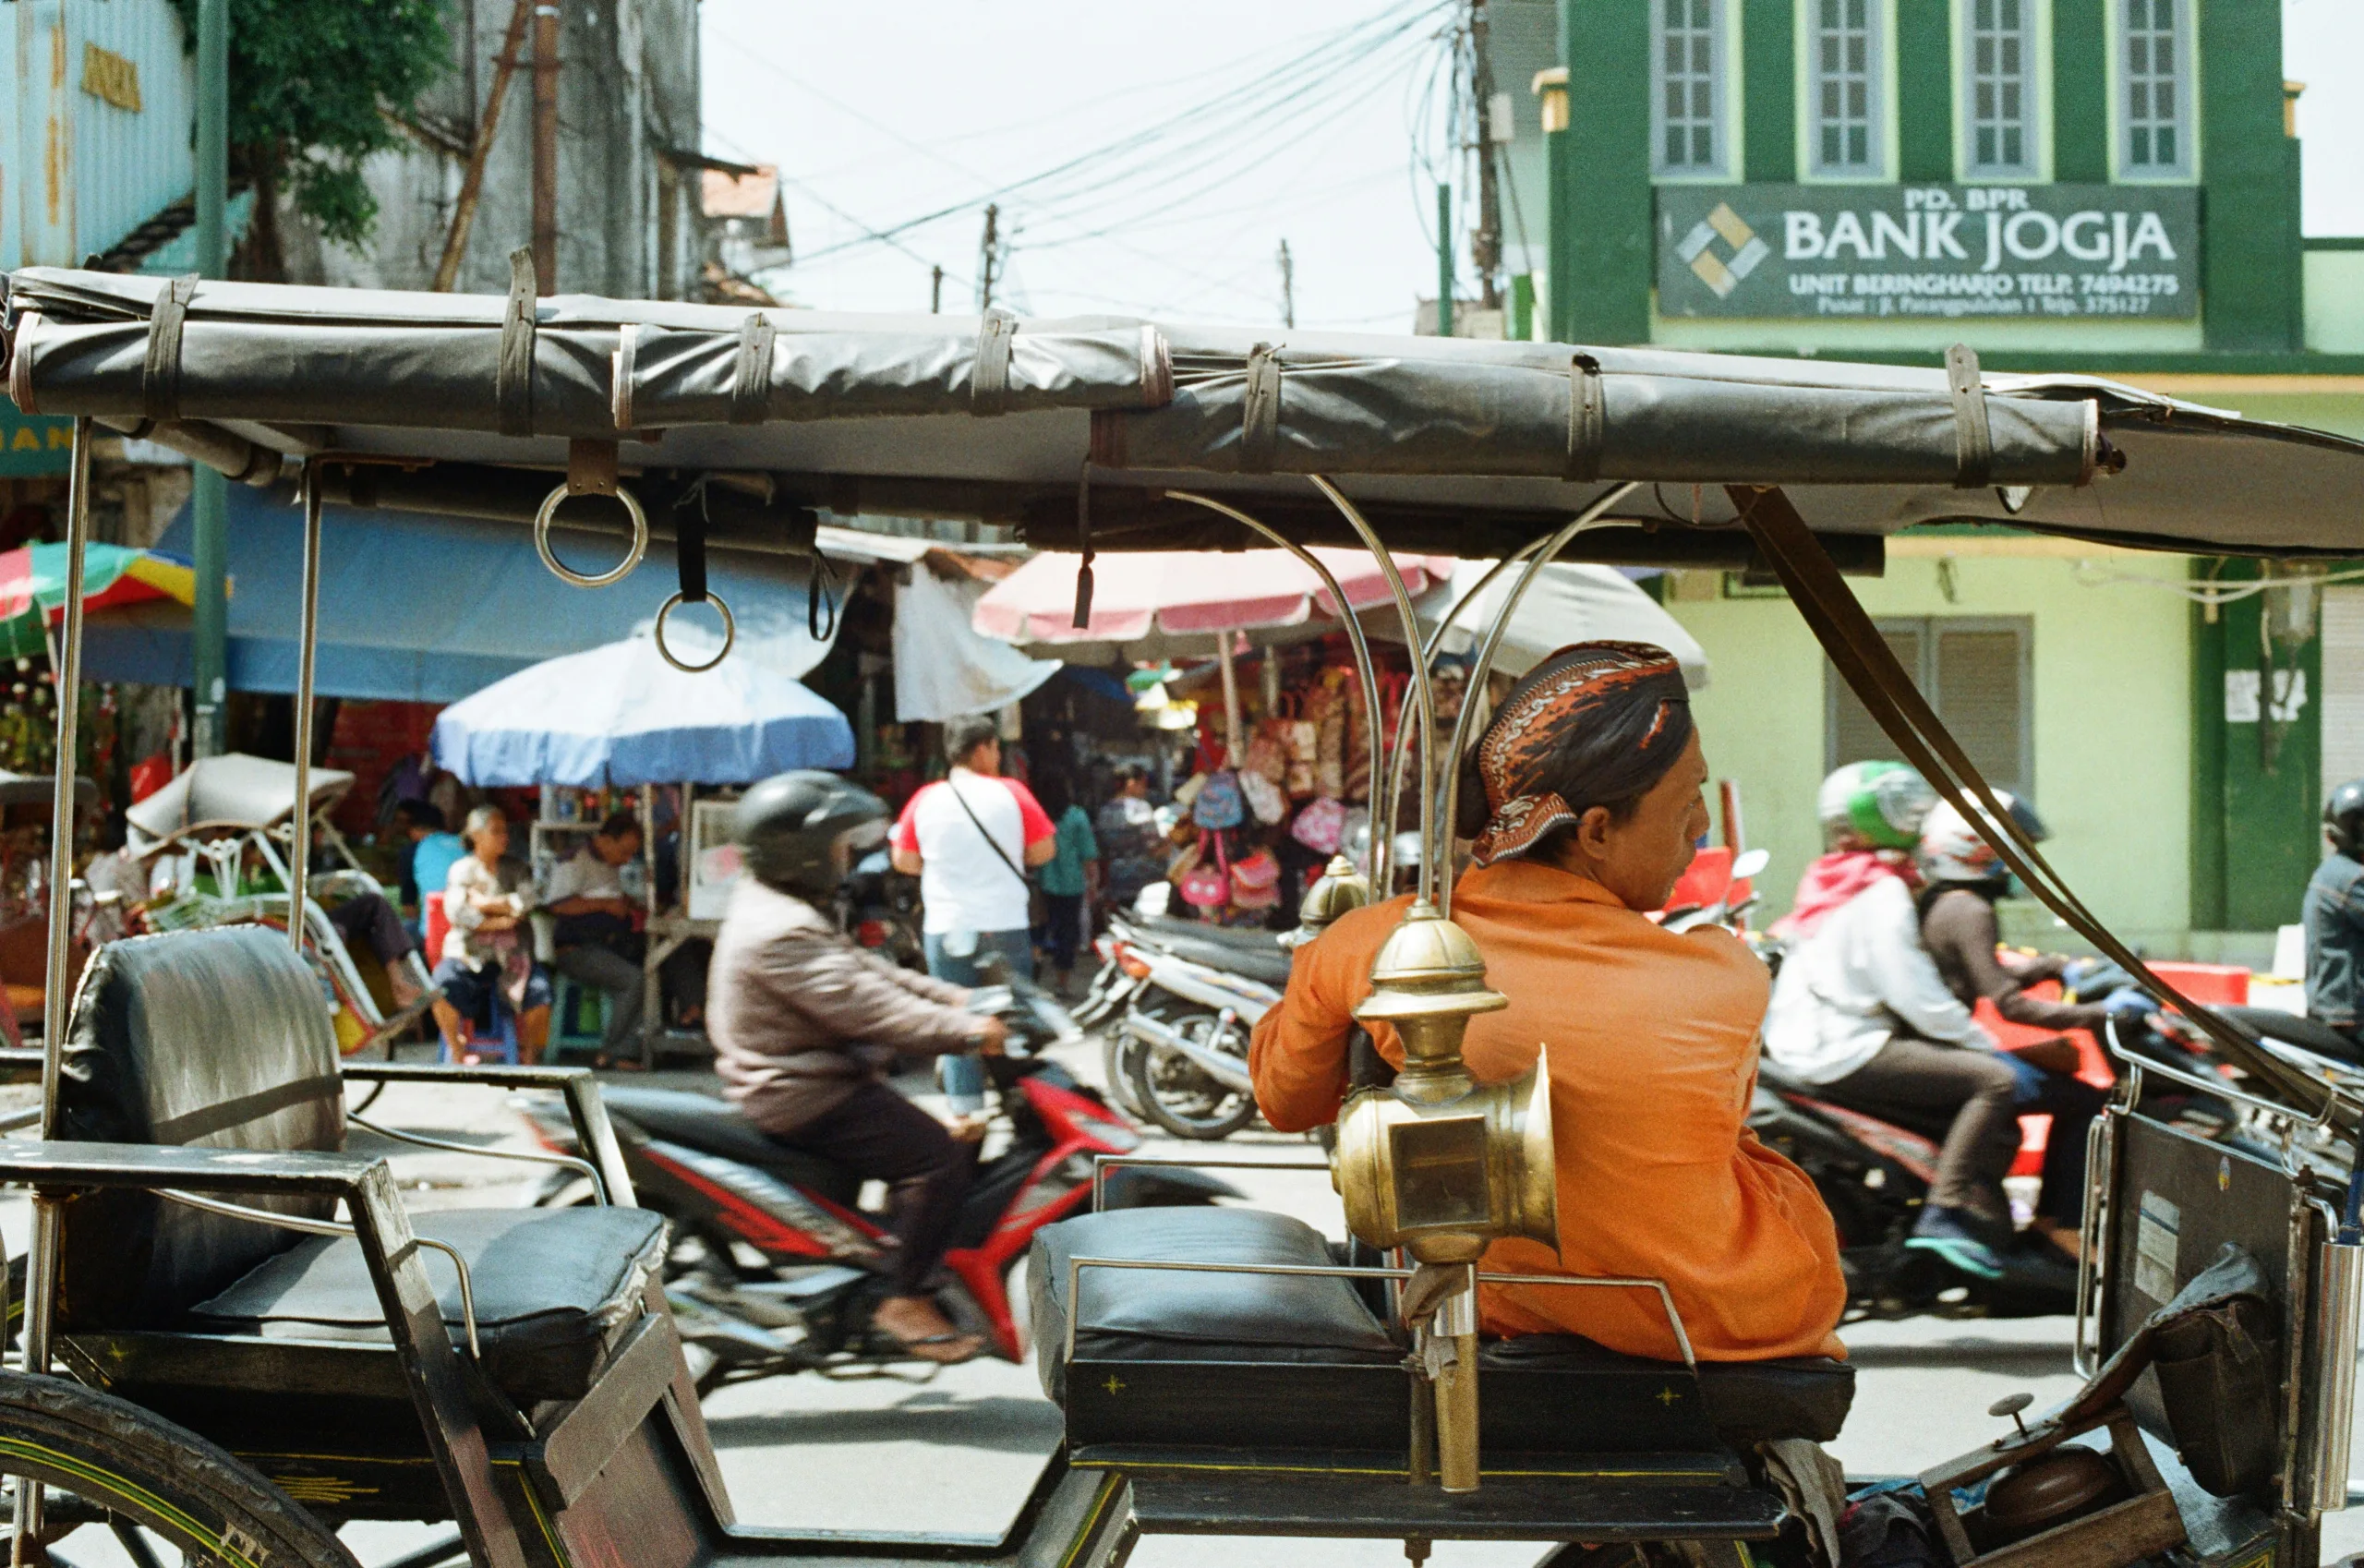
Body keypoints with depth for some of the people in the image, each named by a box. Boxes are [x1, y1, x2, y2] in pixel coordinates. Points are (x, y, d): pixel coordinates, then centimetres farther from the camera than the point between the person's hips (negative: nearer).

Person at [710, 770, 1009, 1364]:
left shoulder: (770, 905, 13)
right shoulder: (782, 933, -23)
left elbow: (865, 971, 15)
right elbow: (864, 1006, -28)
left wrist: (957, 999, 8)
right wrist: (966, 1031, -24)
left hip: (799, 1079, 11)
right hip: (803, 1096, -11)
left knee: (949, 1150, 18)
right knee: (940, 1159, -17)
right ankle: (904, 1299, -10)